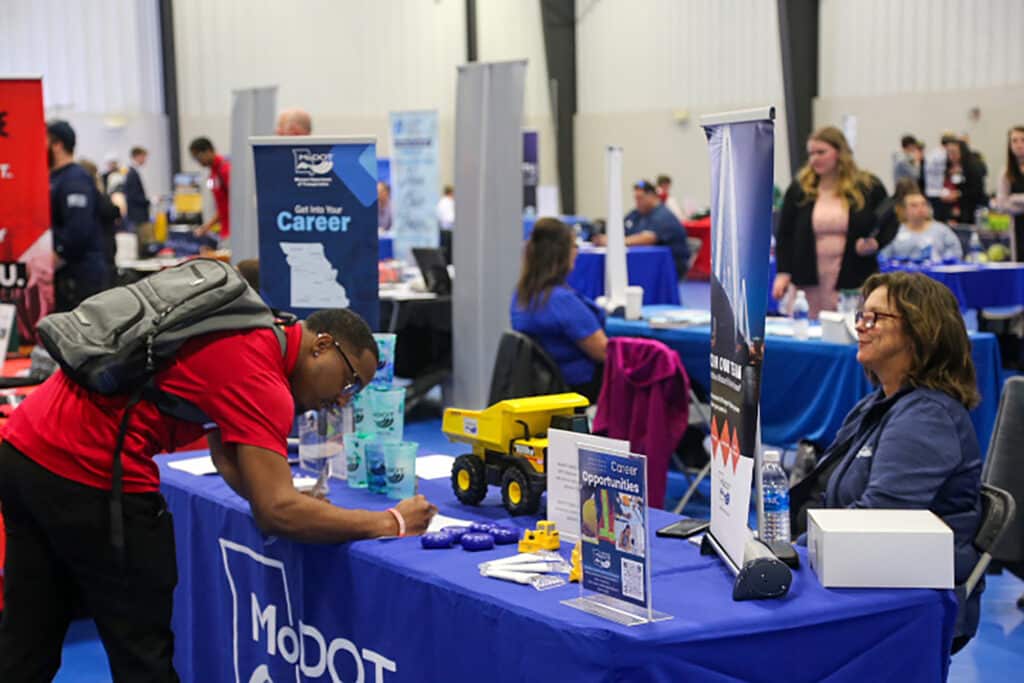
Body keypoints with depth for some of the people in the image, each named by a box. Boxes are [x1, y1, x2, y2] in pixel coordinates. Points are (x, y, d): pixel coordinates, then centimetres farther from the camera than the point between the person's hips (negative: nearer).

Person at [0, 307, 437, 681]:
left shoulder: (243, 340, 15)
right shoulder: (259, 375, -14)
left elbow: (230, 462, 20)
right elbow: (276, 512, -20)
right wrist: (391, 523, -10)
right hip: (85, 472, -10)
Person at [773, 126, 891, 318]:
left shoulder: (869, 187, 4)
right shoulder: (799, 189, 6)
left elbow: (890, 224, 12)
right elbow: (784, 234, 9)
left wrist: (876, 243, -9)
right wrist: (783, 272, -1)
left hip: (854, 282, -1)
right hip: (808, 283, 1)